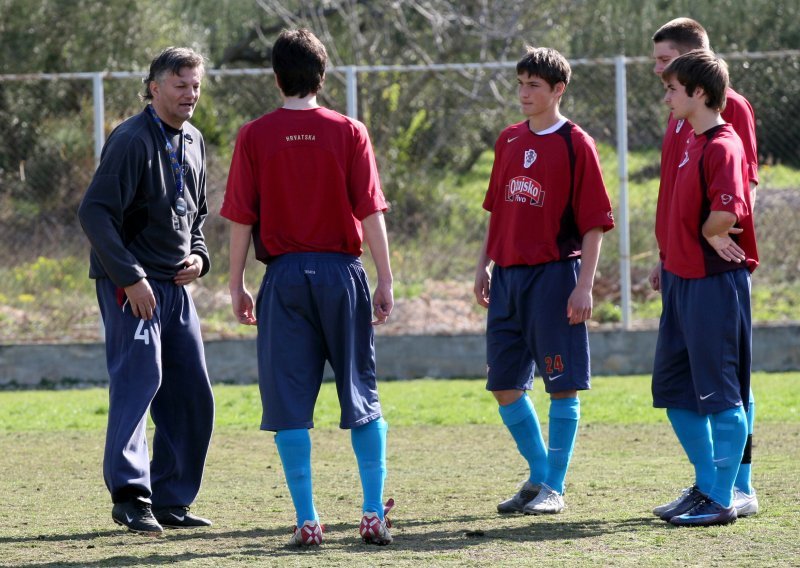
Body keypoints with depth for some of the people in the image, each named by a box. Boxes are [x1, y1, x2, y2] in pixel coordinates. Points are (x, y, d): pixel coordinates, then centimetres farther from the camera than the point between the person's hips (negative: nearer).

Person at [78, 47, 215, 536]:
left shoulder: (192, 142, 14)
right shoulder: (132, 141, -14)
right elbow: (95, 212, -20)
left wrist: (198, 257, 7)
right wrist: (130, 277, -23)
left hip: (176, 285, 8)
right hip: (131, 283, -8)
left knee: (193, 395, 6)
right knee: (140, 376, -18)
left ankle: (172, 500, 14)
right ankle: (130, 496, -22)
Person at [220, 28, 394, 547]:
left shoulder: (255, 137, -1)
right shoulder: (349, 133, 0)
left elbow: (241, 218, -1)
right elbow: (371, 212, -2)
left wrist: (237, 286, 8)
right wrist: (386, 281, 3)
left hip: (285, 276, -1)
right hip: (342, 271, 1)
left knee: (290, 402, 3)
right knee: (362, 397, 10)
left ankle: (308, 521, -1)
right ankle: (375, 515, 6)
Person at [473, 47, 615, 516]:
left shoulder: (576, 144, -6)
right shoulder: (509, 141, 12)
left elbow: (594, 223, -8)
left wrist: (584, 286, -14)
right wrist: (485, 265, 14)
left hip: (554, 275, -7)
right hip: (508, 276, 7)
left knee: (562, 386, -2)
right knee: (505, 386, 8)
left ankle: (555, 489, 5)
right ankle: (539, 477, 21)